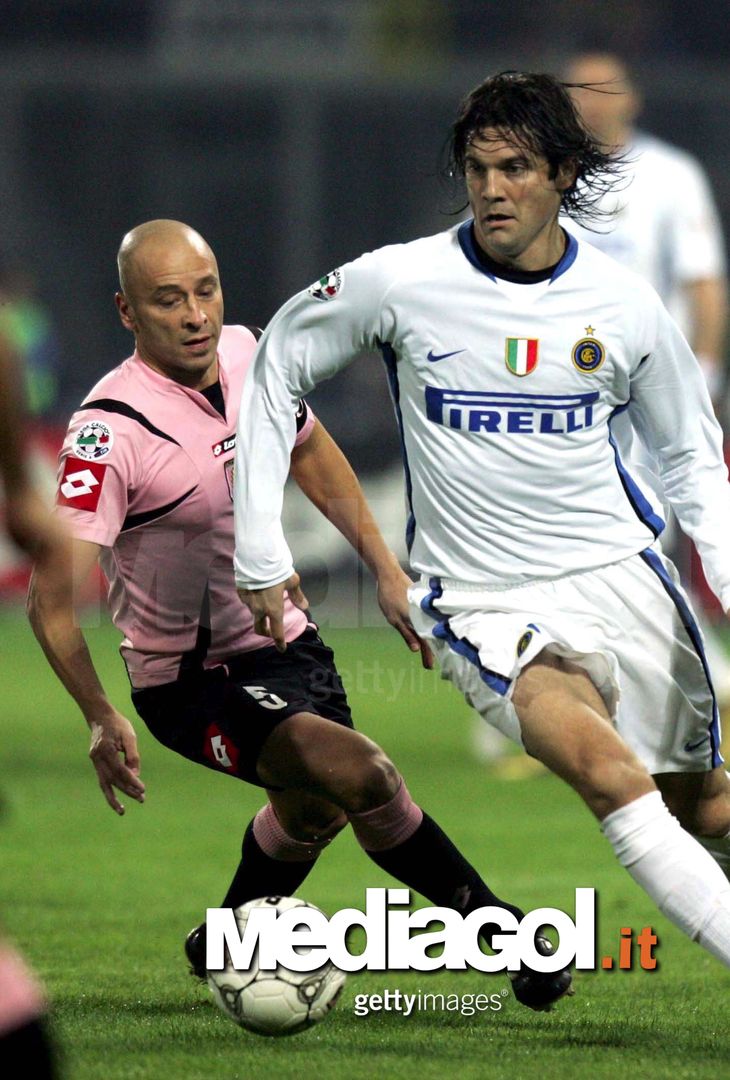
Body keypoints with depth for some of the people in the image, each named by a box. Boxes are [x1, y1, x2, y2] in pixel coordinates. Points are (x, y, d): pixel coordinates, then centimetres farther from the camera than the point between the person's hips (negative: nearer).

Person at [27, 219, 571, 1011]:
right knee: (356, 771, -26)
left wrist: (386, 569, 12)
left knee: (311, 811, 27)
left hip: (283, 642, 8)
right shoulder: (109, 432, -28)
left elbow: (309, 453, 15)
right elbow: (53, 596, -31)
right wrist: (102, 719, -41)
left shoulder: (244, 354, -6)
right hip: (190, 680, -8)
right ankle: (499, 924, -9)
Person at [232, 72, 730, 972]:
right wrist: (261, 555, 5)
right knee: (608, 769, -27)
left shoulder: (622, 304, -1)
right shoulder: (401, 282, -7)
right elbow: (275, 367, 7)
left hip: (619, 576, 3)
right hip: (484, 605, -3)